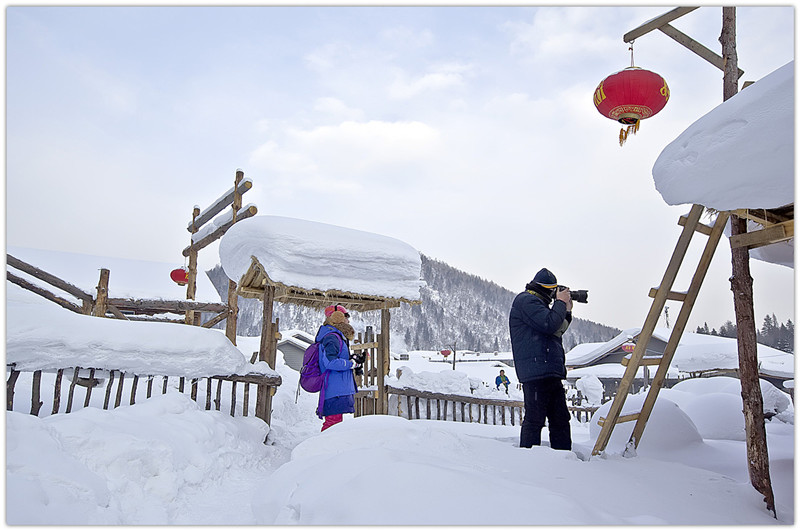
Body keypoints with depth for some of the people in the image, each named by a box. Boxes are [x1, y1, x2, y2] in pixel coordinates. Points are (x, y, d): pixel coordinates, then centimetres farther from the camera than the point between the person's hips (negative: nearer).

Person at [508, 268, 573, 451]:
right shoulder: (526, 300, -6)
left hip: (550, 373, 11)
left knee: (560, 419, 13)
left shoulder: (536, 302, 25)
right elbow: (549, 324, -18)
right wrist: (561, 303, -4)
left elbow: (556, 331, 28)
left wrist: (567, 312, 18)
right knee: (535, 420, -8)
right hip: (535, 372, -11)